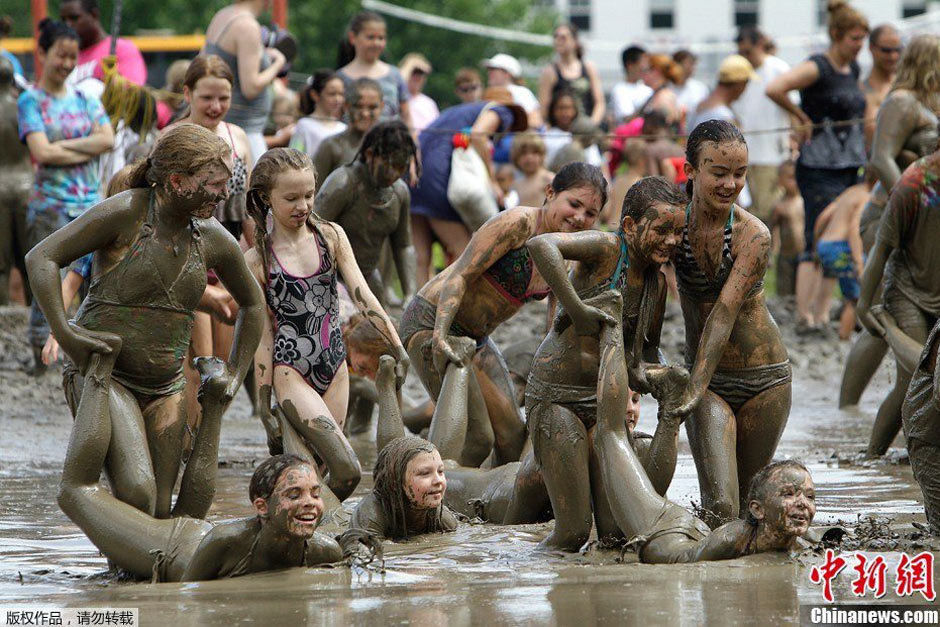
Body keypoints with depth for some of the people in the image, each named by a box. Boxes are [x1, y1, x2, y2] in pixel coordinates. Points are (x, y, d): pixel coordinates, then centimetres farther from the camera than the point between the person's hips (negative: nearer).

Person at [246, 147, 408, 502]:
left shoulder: (331, 237, 4)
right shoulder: (258, 261, -5)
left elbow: (362, 296, 0)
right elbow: (263, 332, -2)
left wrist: (398, 346, -10)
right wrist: (263, 402, -2)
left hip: (334, 369, 4)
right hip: (291, 371, -4)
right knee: (347, 469, -17)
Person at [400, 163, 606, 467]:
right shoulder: (518, 223, -21)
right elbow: (460, 275, -25)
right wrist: (440, 337, -37)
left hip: (477, 338, 9)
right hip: (432, 324, -9)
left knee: (513, 436, 3)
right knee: (476, 437, -16)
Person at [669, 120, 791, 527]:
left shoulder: (753, 236, -15)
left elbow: (724, 313, -23)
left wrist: (695, 390, -29)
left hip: (764, 381, -1)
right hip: (709, 379, 1)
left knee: (748, 500, 10)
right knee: (720, 506, -16)